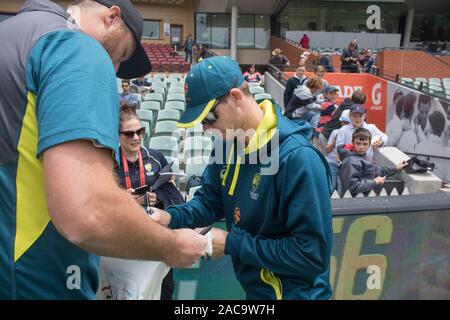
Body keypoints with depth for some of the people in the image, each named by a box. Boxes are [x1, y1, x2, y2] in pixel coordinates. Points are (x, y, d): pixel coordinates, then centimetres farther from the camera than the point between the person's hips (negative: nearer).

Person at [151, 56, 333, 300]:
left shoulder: (298, 158, -28)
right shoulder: (227, 143, -3)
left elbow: (313, 254, -28)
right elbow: (210, 200, 8)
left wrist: (232, 244, -24)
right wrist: (171, 217, -11)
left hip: (292, 292, -7)